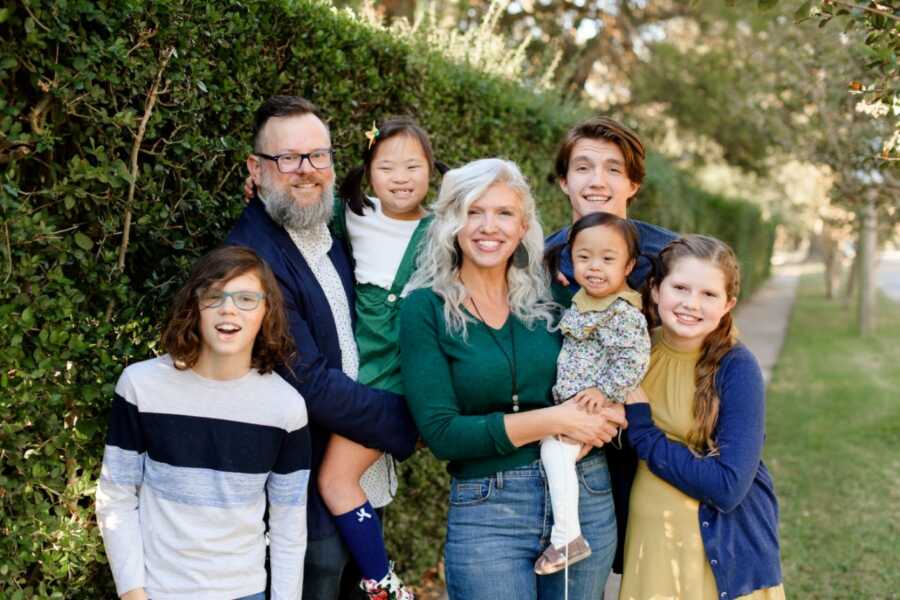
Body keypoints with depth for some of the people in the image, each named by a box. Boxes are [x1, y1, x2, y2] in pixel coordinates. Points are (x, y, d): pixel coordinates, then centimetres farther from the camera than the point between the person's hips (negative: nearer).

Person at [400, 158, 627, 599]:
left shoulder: (550, 294, 3)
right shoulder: (426, 309, -5)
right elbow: (440, 433, -12)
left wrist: (602, 412, -9)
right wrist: (553, 421, -17)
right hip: (485, 513, -3)